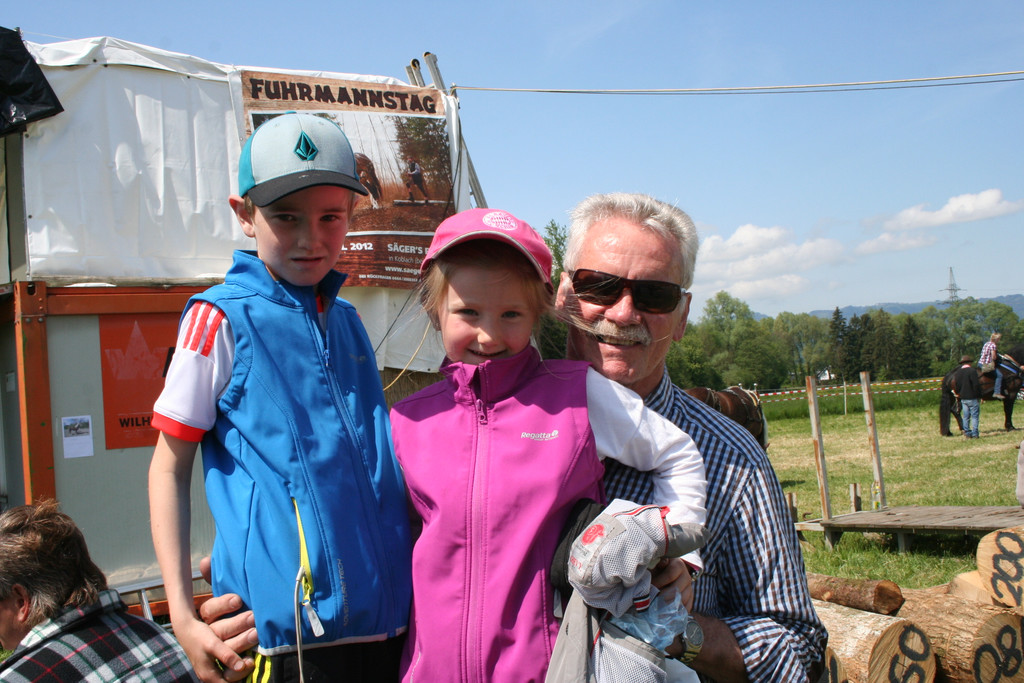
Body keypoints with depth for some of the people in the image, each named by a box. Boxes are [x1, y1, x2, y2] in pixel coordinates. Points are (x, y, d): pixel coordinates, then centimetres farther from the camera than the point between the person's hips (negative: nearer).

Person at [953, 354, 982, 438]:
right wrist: (979, 396, -9)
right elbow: (976, 385, -16)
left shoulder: (958, 372, 8)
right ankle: (974, 434, -3)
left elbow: (956, 385, 10)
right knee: (975, 416, -1)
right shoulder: (972, 371, -12)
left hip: (963, 399, 6)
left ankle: (967, 433, 12)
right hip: (972, 397, -6)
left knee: (966, 416, 11)